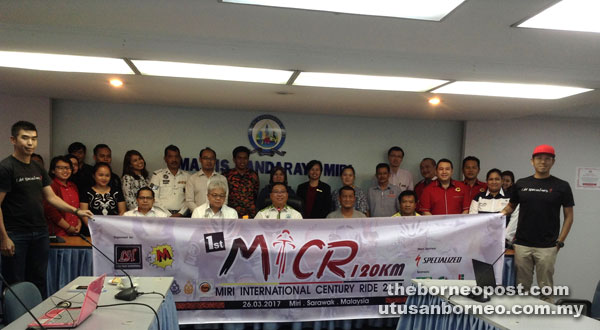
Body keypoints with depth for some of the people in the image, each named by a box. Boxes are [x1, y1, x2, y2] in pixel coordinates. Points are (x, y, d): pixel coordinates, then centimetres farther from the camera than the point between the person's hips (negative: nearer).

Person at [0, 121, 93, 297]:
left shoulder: (38, 168, 11)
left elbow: (51, 197, 15)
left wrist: (76, 211, 6)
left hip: (40, 233, 6)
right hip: (16, 235, -6)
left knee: (39, 282, 13)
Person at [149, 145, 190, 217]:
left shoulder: (187, 176, 13)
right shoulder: (157, 175, 9)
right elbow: (154, 198, 2)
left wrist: (180, 213, -6)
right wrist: (168, 215, -5)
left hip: (181, 215, 1)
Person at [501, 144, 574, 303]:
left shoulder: (562, 186, 0)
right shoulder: (521, 184, 6)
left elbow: (569, 216, 3)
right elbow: (511, 206, 16)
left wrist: (560, 242, -4)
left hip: (547, 247, -2)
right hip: (522, 245, 2)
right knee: (522, 287, 10)